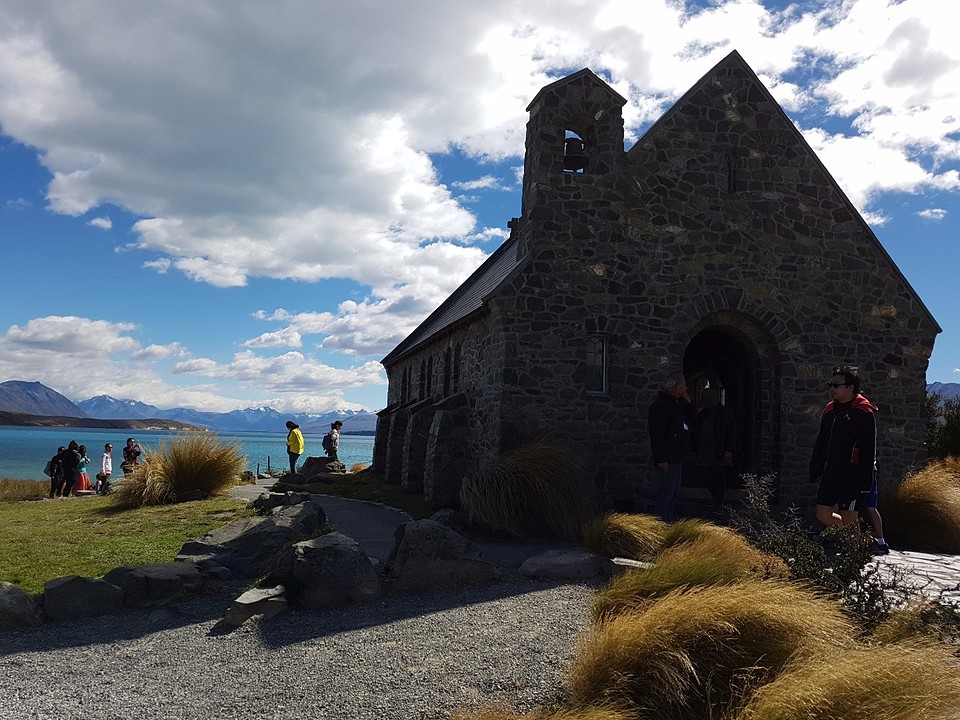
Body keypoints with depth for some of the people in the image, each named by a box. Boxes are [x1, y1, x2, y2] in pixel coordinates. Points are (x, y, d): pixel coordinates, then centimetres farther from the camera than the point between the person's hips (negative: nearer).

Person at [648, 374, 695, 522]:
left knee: (674, 495, 15)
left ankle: (669, 523, 23)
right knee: (665, 495, -8)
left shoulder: (678, 403, 17)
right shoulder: (660, 405, -14)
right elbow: (656, 434, -20)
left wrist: (688, 404, 8)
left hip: (677, 458, 10)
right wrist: (661, 459, -23)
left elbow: (689, 422, 23)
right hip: (667, 460, -10)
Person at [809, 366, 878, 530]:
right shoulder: (829, 410, 14)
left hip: (851, 475, -7)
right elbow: (820, 444, 20)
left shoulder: (864, 412, -9)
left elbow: (868, 450, -13)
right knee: (823, 515, 8)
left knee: (848, 519, -4)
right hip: (831, 473, 8)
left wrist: (865, 482, -17)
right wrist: (815, 471, 18)